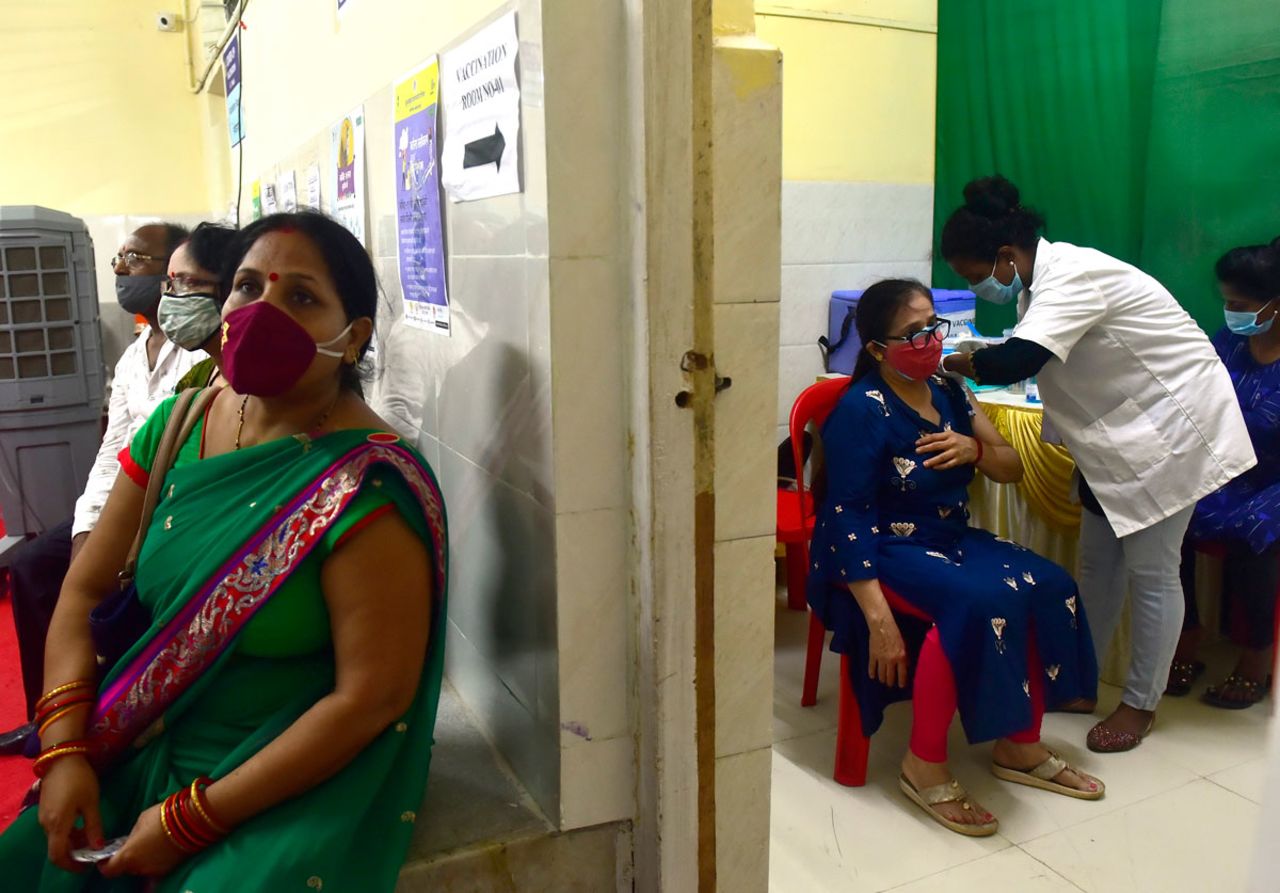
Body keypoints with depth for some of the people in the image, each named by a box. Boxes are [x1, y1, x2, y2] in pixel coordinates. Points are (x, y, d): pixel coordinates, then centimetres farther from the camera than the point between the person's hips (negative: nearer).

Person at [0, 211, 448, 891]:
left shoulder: (368, 486, -22)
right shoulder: (176, 426, -1)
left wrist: (190, 820, -16)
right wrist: (65, 752, -6)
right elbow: (85, 589, 5)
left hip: (299, 781, -5)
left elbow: (372, 697, -21)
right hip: (140, 754, 6)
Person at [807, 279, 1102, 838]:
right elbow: (847, 518, -22)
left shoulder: (947, 392, 5)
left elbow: (1012, 468, 10)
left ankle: (1020, 747, 6)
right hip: (879, 550, -8)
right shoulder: (862, 410, -17)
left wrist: (976, 449, -15)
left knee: (1049, 586, -10)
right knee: (980, 600, -31)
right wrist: (878, 617, -29)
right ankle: (924, 766, -18)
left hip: (950, 537, 8)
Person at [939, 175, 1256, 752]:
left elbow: (1017, 361, -39)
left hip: (1169, 428, -9)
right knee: (1097, 564, 14)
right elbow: (1030, 359, 8)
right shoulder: (1044, 279, 2)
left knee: (1150, 571, 2)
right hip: (1120, 432, 9)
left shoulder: (1070, 277, -28)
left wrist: (957, 364, -22)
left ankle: (1140, 704, 17)